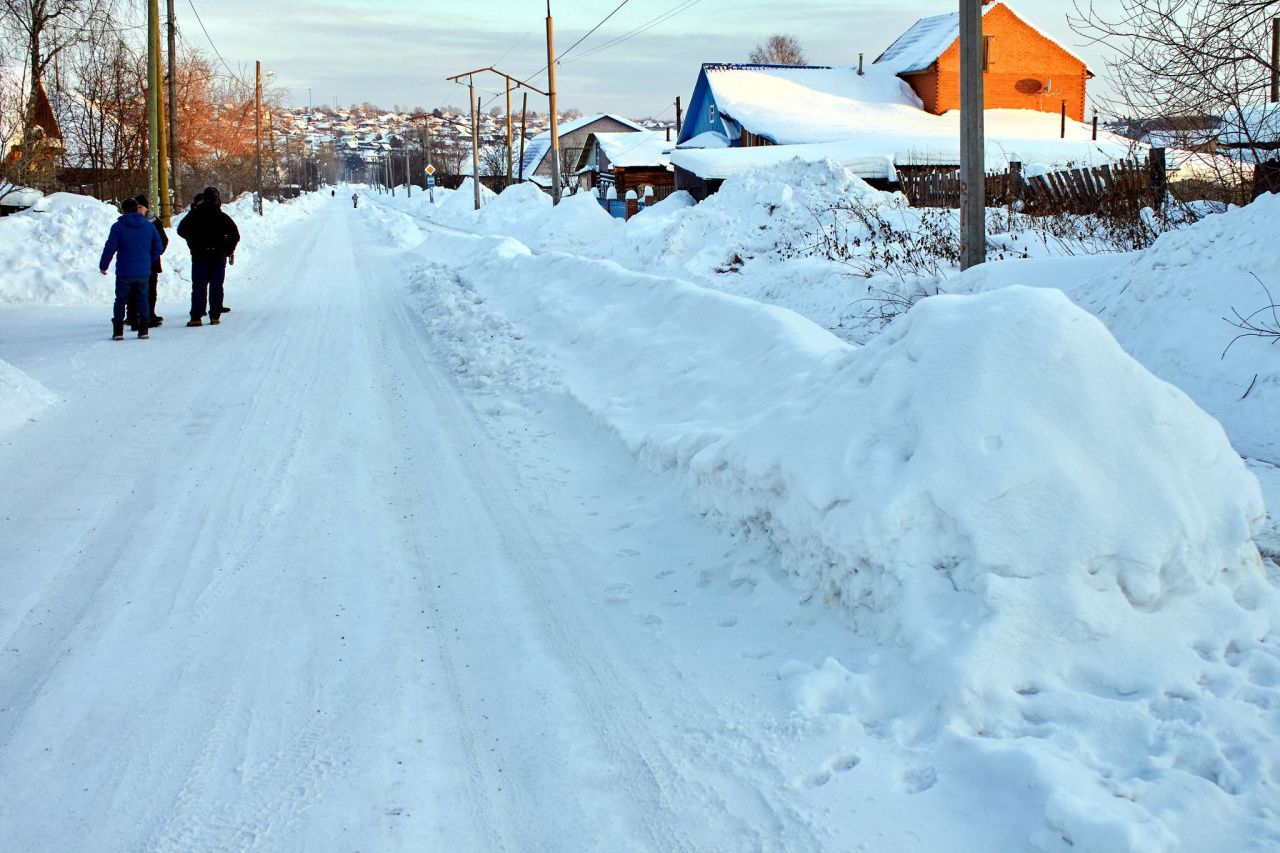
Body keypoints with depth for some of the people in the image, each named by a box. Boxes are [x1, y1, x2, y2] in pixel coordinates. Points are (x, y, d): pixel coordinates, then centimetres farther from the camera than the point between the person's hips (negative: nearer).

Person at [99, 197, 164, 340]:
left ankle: (118, 331, 2)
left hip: (124, 272, -2)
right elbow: (159, 248, 6)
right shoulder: (148, 226, 4)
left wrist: (103, 265, 1)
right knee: (142, 300, 11)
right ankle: (143, 330, 7)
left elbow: (110, 248, -10)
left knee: (120, 300, 6)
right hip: (144, 272, 3)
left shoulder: (118, 226, -7)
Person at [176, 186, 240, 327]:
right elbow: (235, 235, -3)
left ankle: (196, 317, -2)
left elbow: (181, 230, 1)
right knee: (216, 286, 6)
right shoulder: (222, 217, -3)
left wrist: (193, 242, 13)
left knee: (198, 287, 3)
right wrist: (229, 250, 7)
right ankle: (215, 316, 3)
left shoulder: (195, 215, -3)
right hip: (218, 257, 0)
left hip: (199, 256, 0)